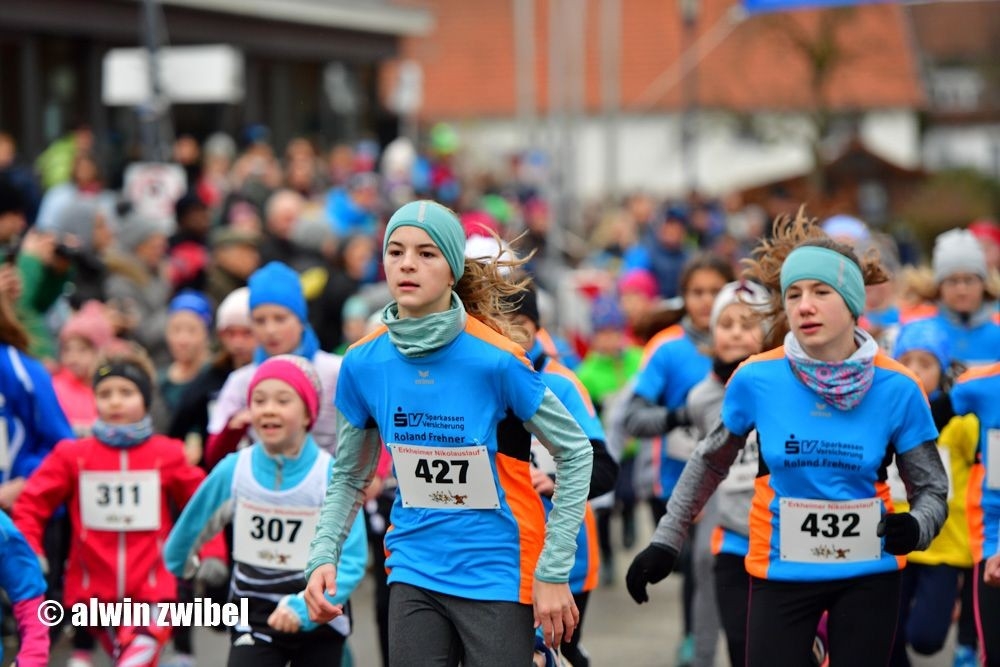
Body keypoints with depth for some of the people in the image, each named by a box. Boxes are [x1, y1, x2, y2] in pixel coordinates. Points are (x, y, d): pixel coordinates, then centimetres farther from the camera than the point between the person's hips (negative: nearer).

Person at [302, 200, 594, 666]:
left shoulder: (495, 360, -15)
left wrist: (553, 573, -9)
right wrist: (323, 557, -4)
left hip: (497, 576, -3)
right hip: (414, 572, 4)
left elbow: (575, 452, -6)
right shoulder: (363, 363, -3)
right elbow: (349, 476, 11)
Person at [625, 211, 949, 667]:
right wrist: (666, 541, 8)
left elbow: (931, 488, 1)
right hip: (781, 572, 0)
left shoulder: (896, 389, -10)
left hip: (868, 574, 0)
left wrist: (917, 527, -21)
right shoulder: (756, 380, -10)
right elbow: (710, 461, 8)